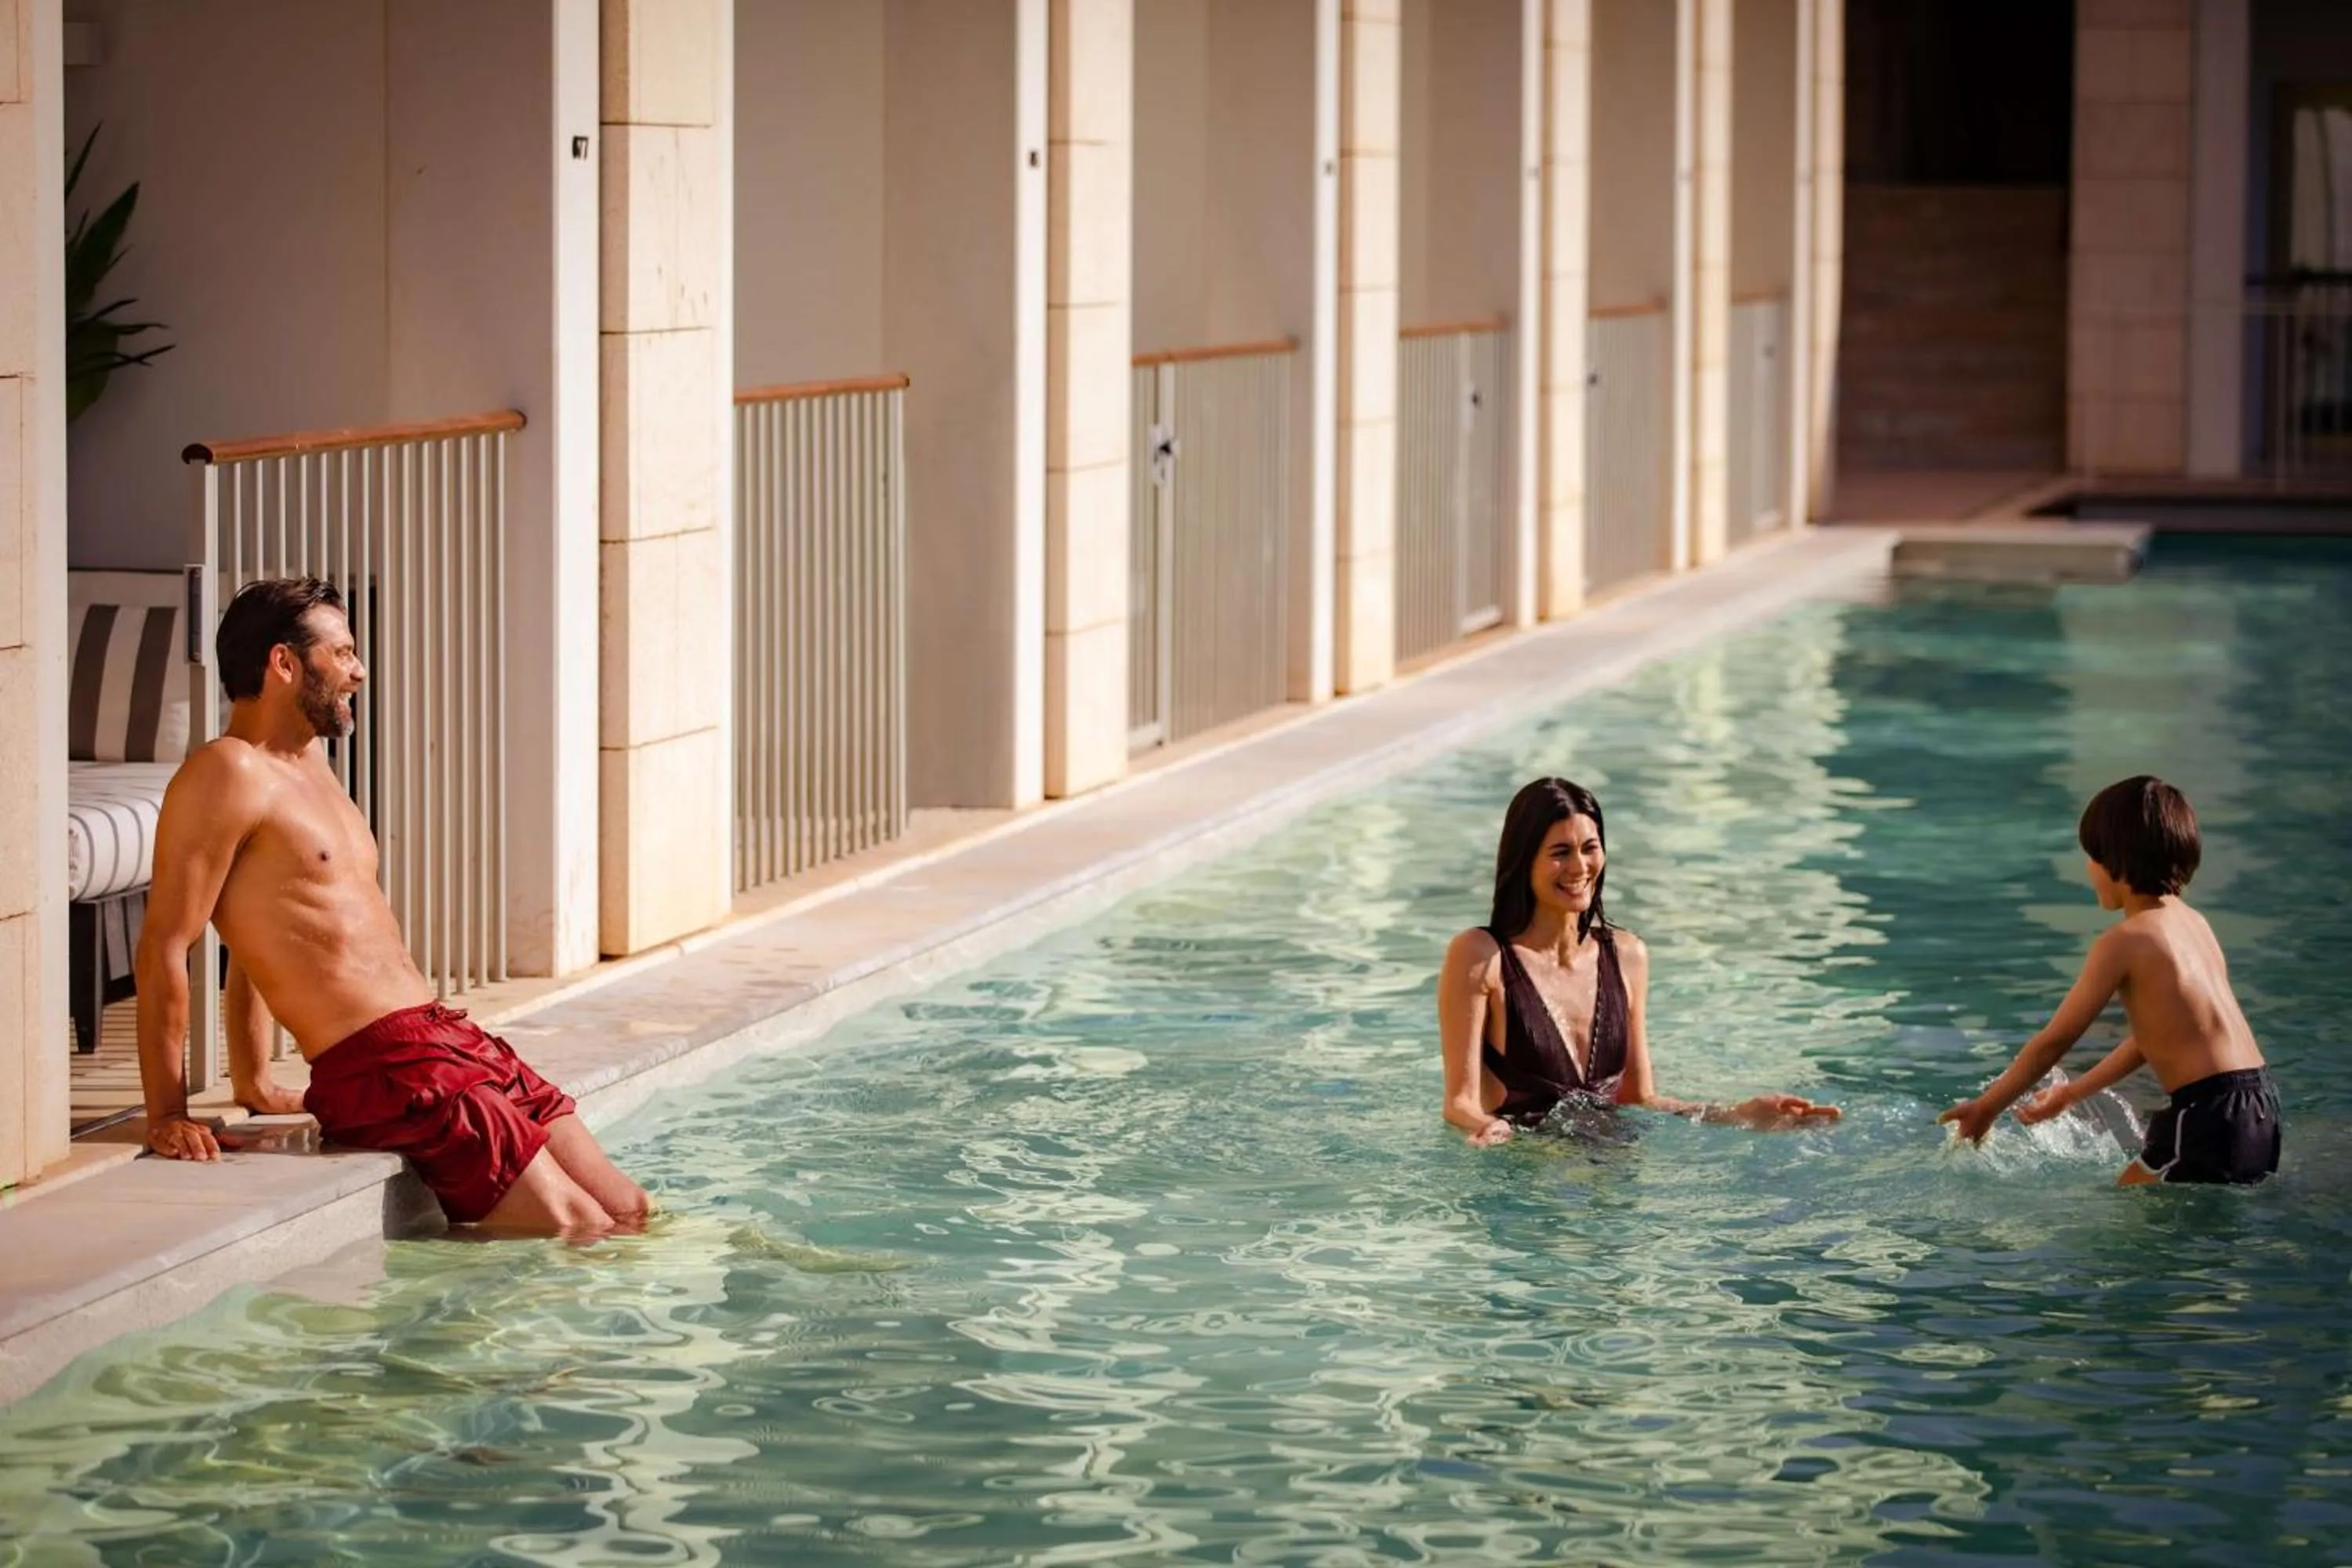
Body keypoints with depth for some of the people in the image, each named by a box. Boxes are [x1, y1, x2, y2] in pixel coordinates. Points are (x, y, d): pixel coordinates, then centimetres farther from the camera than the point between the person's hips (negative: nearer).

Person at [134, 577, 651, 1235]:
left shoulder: (308, 761, 20)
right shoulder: (229, 774, -10)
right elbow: (165, 944, -15)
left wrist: (253, 1086, 25)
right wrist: (167, 1117, -17)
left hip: (453, 1038, 9)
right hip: (382, 1071, -9)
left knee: (630, 1214, 6)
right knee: (576, 1236, -11)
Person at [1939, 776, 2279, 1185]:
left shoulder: (2123, 942, -8)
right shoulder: (2192, 922, 16)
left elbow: (2055, 1040, -2)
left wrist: (1987, 1107, 10)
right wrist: (2073, 1093, 36)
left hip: (2210, 1117, -9)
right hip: (2261, 1106, 9)